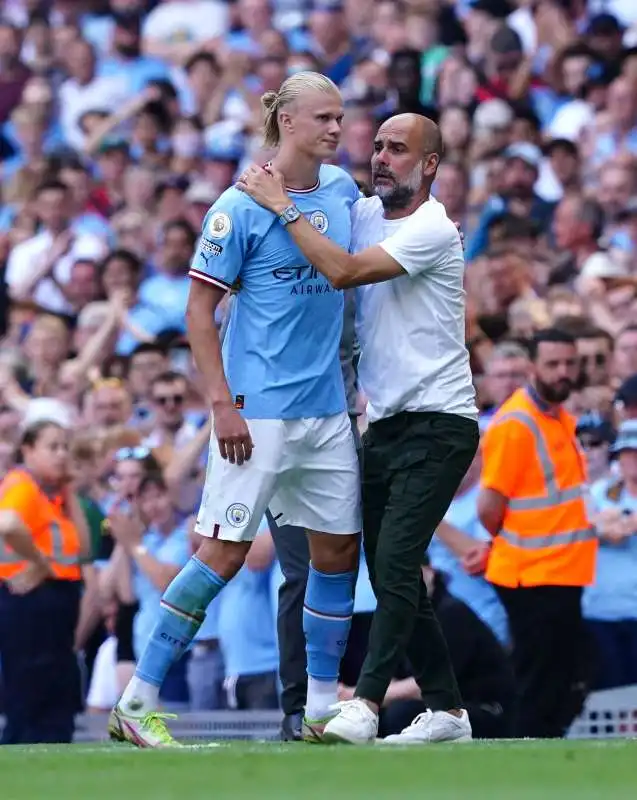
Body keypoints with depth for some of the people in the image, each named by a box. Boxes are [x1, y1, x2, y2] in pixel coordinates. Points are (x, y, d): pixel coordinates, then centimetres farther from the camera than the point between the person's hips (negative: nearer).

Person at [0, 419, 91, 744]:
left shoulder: (52, 494, 16)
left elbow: (82, 547, 12)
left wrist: (69, 494, 9)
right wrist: (41, 565, -21)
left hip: (53, 607, 10)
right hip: (29, 605, -10)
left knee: (58, 710, 12)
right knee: (29, 708, -8)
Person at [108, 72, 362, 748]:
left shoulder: (342, 191, 9)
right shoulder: (241, 207, -10)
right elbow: (199, 310, -9)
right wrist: (222, 404, -16)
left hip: (328, 408, 7)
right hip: (259, 409, -7)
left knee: (338, 548, 9)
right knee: (225, 551, -10)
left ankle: (322, 711, 20)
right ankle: (136, 703, -5)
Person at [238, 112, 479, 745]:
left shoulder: (432, 230, -14)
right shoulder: (362, 214, 10)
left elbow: (344, 271, -25)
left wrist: (281, 205, -18)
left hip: (437, 423, -8)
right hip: (384, 424, 8)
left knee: (395, 562, -17)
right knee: (391, 574, 7)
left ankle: (365, 703, -20)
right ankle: (447, 710, 13)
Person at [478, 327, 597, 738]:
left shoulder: (561, 419, 12)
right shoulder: (514, 424, -16)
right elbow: (489, 508, -16)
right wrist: (517, 545, 1)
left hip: (562, 577, 9)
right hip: (532, 579, -9)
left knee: (567, 690, 13)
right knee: (538, 694, -4)